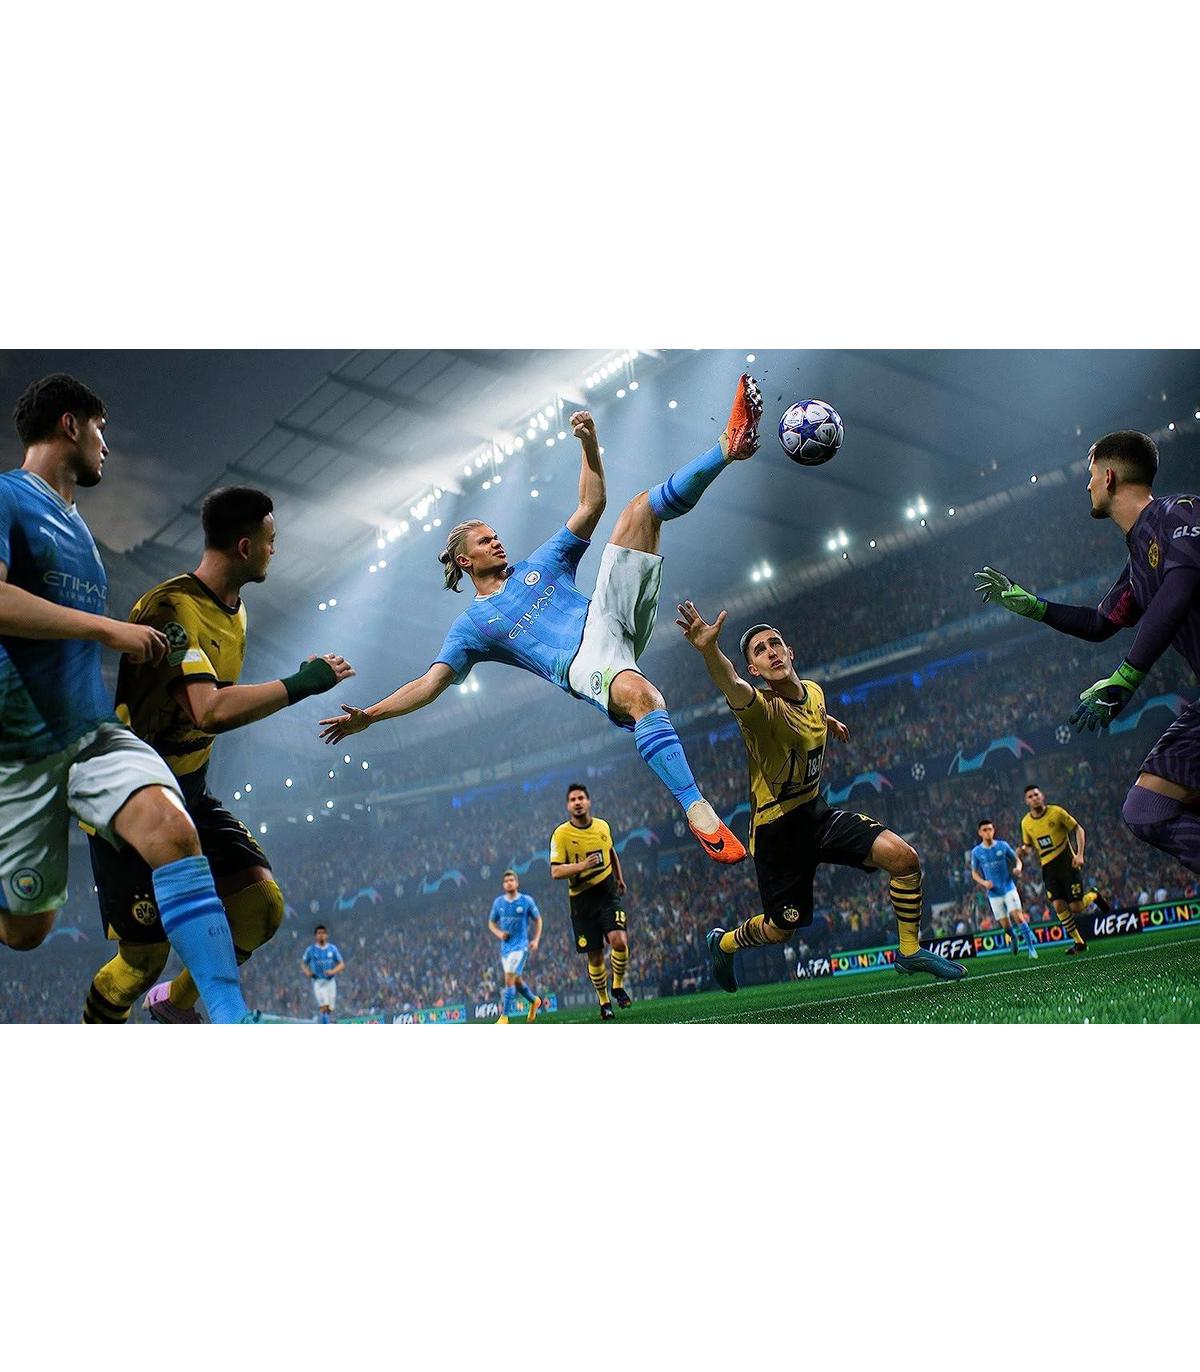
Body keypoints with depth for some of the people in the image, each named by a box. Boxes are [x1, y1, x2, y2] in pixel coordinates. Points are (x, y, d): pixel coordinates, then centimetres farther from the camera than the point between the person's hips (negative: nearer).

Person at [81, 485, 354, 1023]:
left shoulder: (234, 609, 6)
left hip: (189, 791, 8)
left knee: (261, 905, -3)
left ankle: (175, 1002, 22)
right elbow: (209, 711, -37)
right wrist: (300, 684, -30)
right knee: (145, 955, -2)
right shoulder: (173, 608, -25)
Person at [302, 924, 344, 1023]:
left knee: (329, 1010, 4)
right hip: (318, 982, -2)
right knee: (324, 1007, -19)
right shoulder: (310, 949, 1)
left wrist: (333, 971, -13)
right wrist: (307, 972, -10)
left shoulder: (333, 948, 4)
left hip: (330, 981, 2)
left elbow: (342, 965, 6)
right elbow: (303, 963, 12)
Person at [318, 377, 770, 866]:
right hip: (583, 664, -5)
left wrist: (589, 445, 12)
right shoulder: (473, 625, 17)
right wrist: (369, 715, -3)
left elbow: (589, 507, 24)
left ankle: (731, 444, -18)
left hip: (607, 619, 5)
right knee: (640, 694, -44)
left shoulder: (540, 564, 27)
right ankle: (697, 810, -48)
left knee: (641, 507, -5)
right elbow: (430, 683, 9)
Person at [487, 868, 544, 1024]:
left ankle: (504, 1017, -11)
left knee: (509, 979, -15)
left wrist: (536, 940, -4)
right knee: (516, 980, 16)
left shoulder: (527, 901, -6)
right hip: (505, 946, 5)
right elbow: (491, 923, 14)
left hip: (520, 945, -5)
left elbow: (538, 920, 6)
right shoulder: (498, 902, 2)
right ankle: (534, 1001, 41)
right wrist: (498, 933, -6)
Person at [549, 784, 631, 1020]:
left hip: (609, 894, 2)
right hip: (582, 900, -2)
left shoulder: (603, 826, 4)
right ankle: (604, 1001, 25)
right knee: (595, 956, 4)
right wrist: (582, 866, -27)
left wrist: (620, 878, 26)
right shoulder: (561, 834, -9)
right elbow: (555, 871, -13)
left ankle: (618, 986, 6)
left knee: (619, 941, -19)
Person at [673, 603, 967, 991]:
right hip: (776, 830, -6)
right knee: (781, 929, 8)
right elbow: (733, 687, -52)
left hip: (817, 813, 6)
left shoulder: (814, 691, -2)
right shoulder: (762, 708, -27)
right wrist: (709, 650, -72)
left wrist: (831, 721, 44)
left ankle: (910, 951, 12)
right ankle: (723, 942, 40)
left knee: (904, 857, -9)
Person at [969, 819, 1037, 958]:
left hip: (1009, 888, -1)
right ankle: (1013, 938, 35)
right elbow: (974, 873, 8)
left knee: (1017, 916, -17)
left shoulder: (1003, 846, -1)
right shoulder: (976, 852, -1)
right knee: (1005, 925, 2)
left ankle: (1031, 947, -9)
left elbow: (1017, 860, 9)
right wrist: (983, 882, -11)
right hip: (994, 894, 1)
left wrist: (1017, 868, -14)